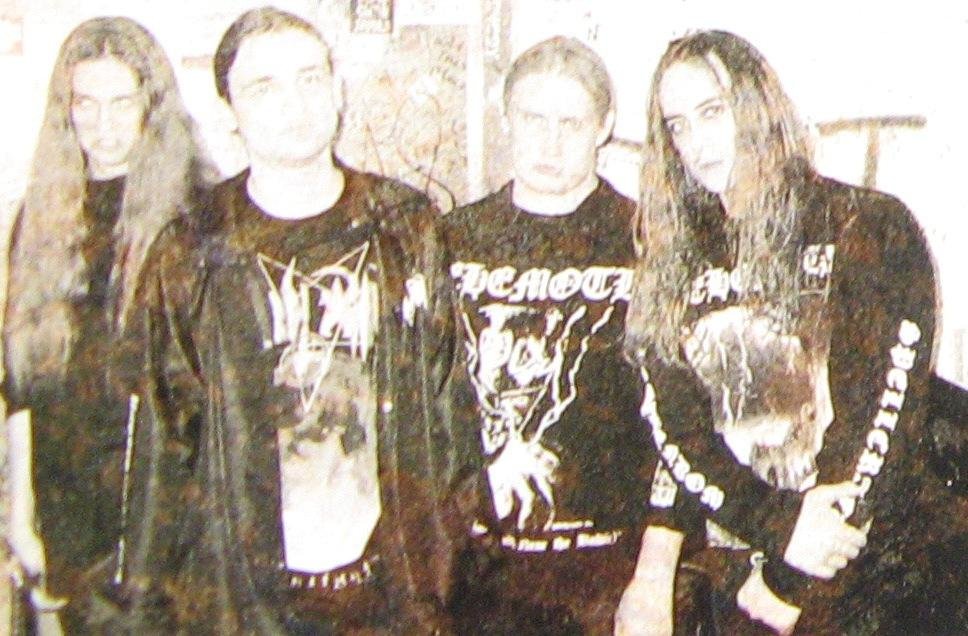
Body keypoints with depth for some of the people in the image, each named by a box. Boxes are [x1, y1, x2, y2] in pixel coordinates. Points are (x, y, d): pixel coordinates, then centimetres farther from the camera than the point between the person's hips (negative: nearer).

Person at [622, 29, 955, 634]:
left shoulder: (874, 227, -5)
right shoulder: (673, 264, 6)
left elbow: (893, 403, -11)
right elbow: (672, 426, -1)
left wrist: (798, 586, -13)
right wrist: (780, 529, -16)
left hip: (863, 581, -3)